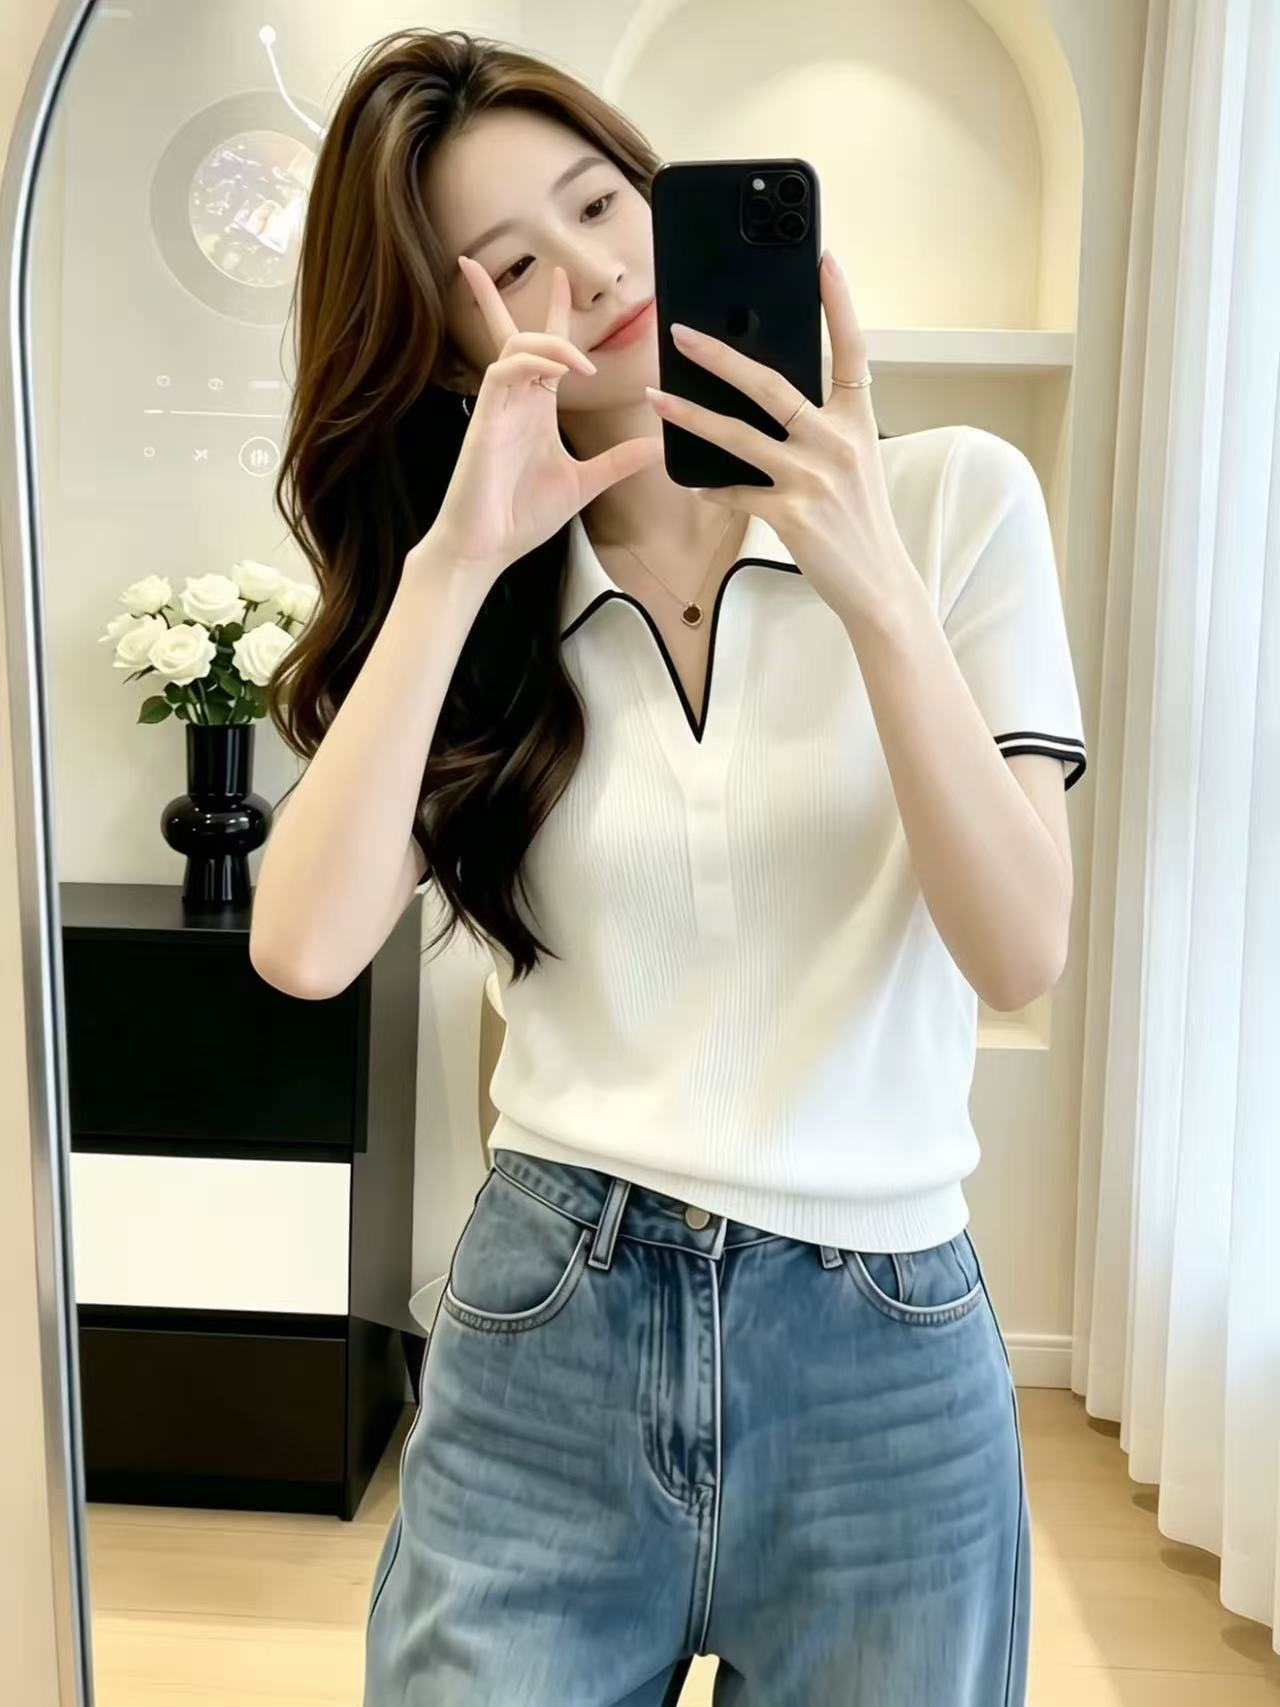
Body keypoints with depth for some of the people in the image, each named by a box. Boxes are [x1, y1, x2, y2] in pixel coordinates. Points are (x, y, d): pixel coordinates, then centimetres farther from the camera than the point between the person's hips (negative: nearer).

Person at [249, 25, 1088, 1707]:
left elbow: (1021, 950, -10)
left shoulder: (955, 496, -2)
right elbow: (306, 947, -12)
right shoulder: (480, 604, 4)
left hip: (878, 1362, 0)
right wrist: (456, 560, -15)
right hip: (540, 1335, 1)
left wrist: (871, 588, -21)